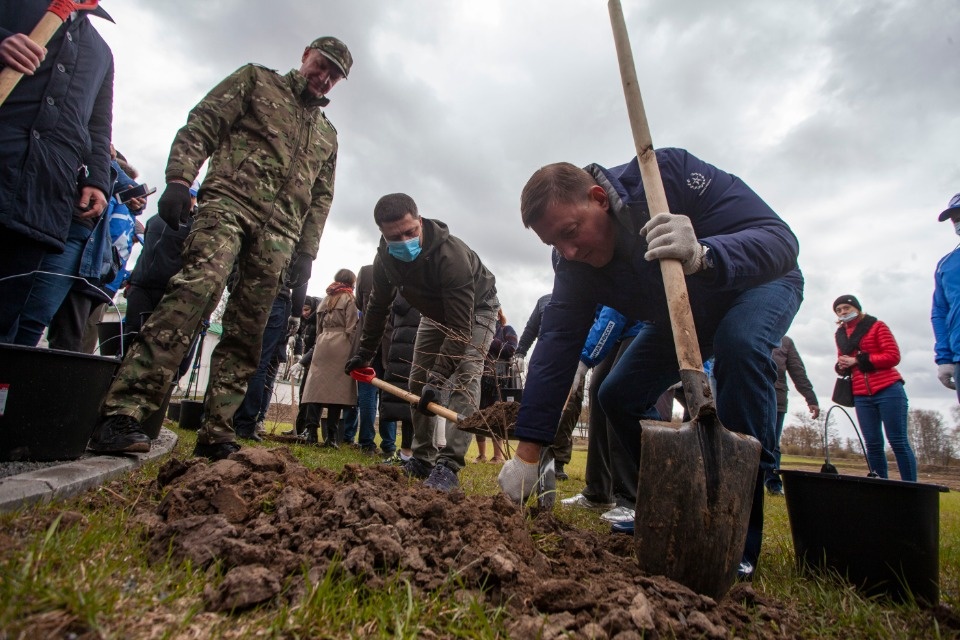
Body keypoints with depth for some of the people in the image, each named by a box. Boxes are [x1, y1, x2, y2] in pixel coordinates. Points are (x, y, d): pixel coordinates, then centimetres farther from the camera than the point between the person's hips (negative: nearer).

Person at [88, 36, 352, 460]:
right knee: (197, 288, -27)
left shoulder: (328, 136, 29)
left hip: (279, 231, 4)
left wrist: (306, 251, 10)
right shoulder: (255, 80, 19)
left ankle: (216, 434, 0)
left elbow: (321, 199, 22)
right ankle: (121, 413, -25)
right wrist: (179, 179, -10)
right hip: (229, 201, -3)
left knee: (246, 333, -4)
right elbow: (200, 126, 7)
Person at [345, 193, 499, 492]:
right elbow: (378, 305, -2)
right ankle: (423, 458, 12)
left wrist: (437, 377, -44)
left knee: (463, 380, -23)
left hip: (476, 310, -6)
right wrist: (365, 352, 0)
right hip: (436, 312, 7)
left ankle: (449, 465, -23)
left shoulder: (451, 254, -41)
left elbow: (460, 325, -42)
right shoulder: (385, 258, -19)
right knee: (418, 382, 2)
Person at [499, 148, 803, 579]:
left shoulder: (670, 172, -34)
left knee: (739, 343, -37)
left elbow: (781, 239, -36)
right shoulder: (574, 263, -20)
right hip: (680, 317, 5)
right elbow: (557, 346, -25)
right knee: (618, 397, -7)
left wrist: (701, 256, -58)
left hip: (758, 284, -4)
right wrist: (527, 453, -29)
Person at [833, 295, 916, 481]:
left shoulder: (877, 326, 3)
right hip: (862, 397, 4)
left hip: (888, 391, -4)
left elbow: (893, 356, -7)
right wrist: (842, 366, 0)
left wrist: (858, 360, -12)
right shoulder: (840, 335, 16)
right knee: (872, 444, 3)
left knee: (898, 441, -4)